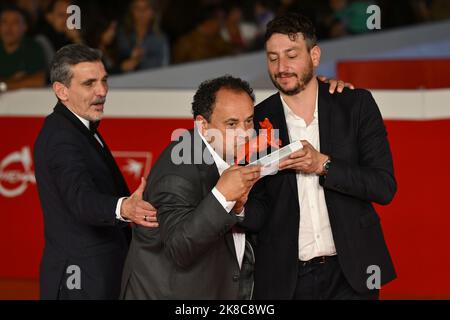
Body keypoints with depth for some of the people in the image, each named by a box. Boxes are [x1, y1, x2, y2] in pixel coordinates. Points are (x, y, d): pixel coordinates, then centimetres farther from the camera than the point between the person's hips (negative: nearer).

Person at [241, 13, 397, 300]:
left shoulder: (357, 105, -1)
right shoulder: (257, 120, 1)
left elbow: (385, 186, -6)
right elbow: (258, 215, 1)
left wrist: (323, 165, -18)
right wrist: (240, 206, -22)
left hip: (350, 274, -1)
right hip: (285, 280, 1)